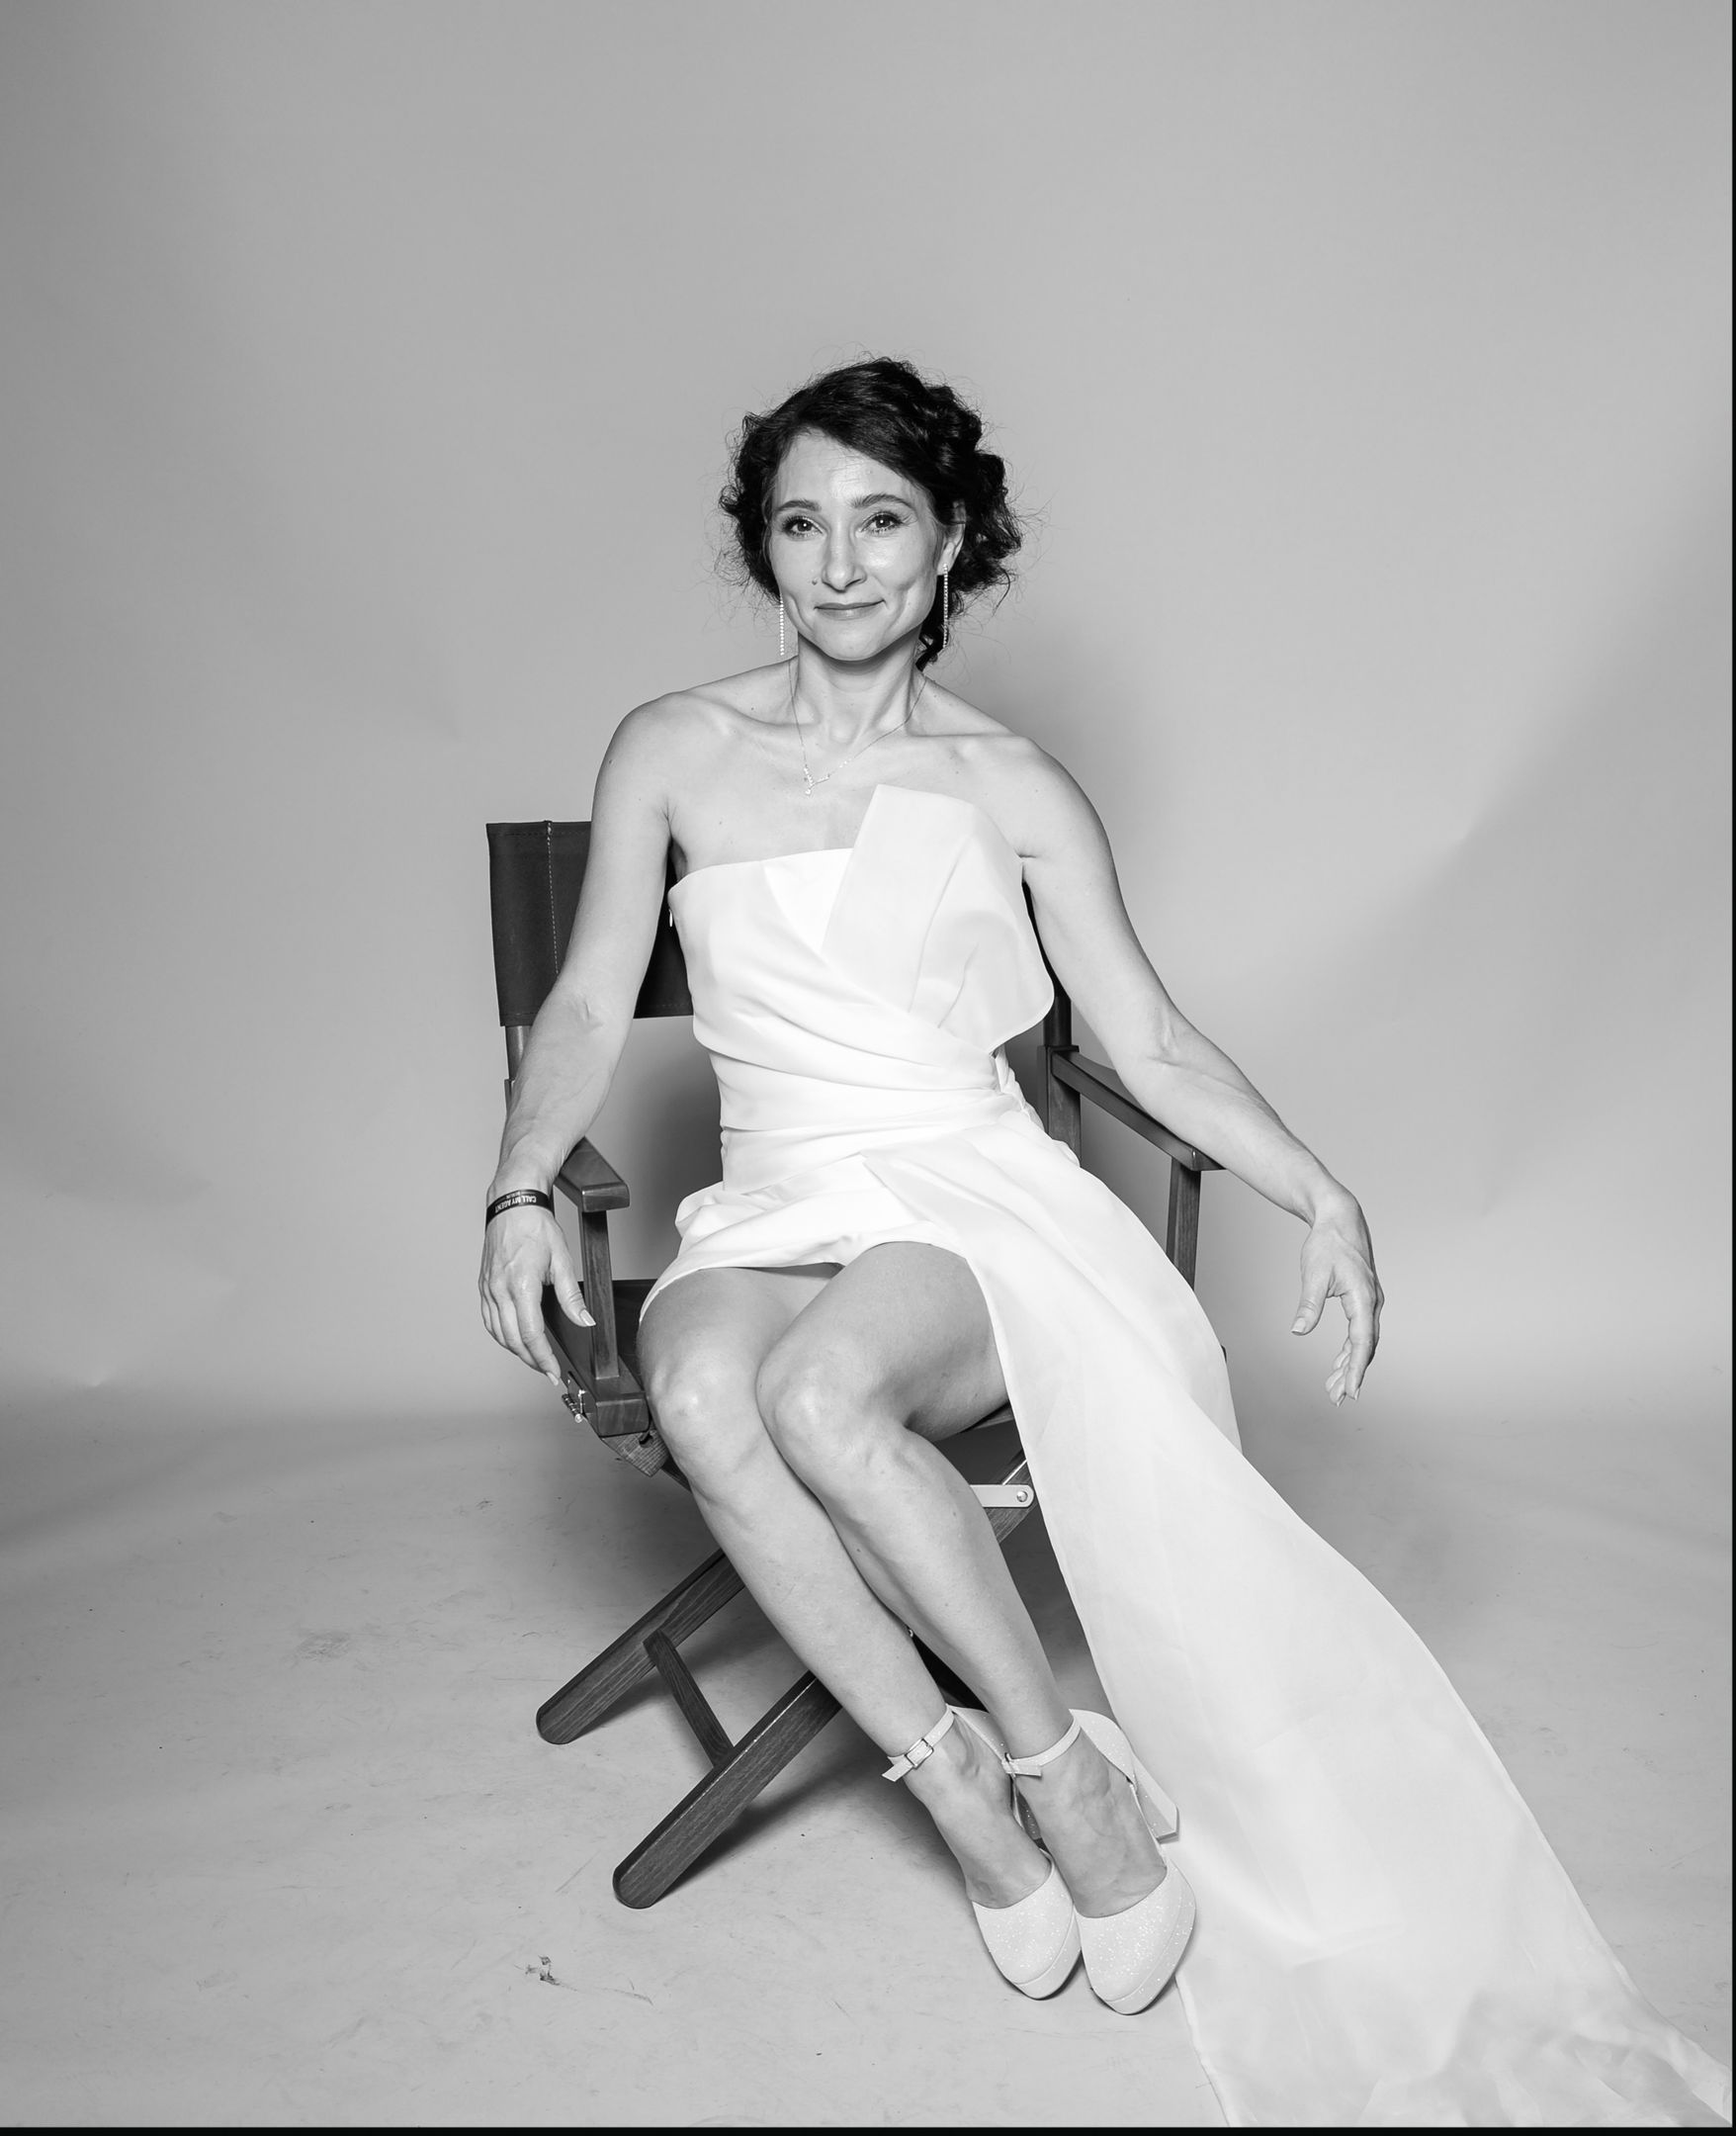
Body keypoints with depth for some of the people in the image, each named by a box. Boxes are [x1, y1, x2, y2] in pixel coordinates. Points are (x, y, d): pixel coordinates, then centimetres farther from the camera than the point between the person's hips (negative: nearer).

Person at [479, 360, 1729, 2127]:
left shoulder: (1012, 787, 6)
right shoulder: (672, 753, 8)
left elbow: (1147, 1037, 6)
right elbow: (588, 1006, 9)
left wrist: (1320, 1196, -5)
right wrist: (520, 1196, -7)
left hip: (972, 1196, -2)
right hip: (770, 1211, 2)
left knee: (822, 1394, -34)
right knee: (703, 1398, -33)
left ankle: (1062, 1764, -12)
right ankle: (972, 1797, -18)